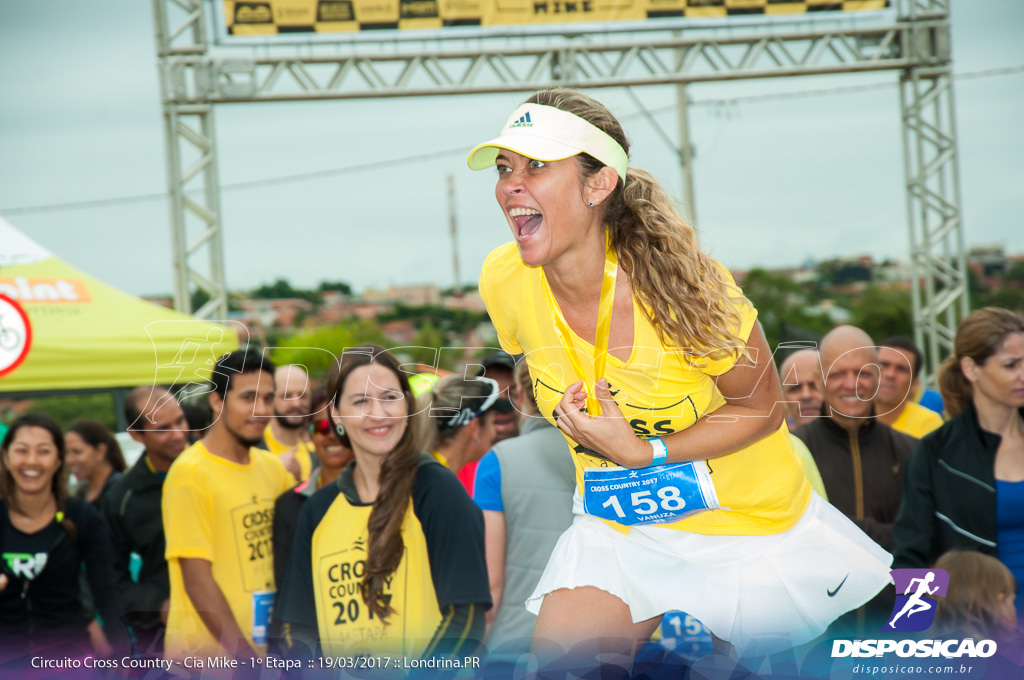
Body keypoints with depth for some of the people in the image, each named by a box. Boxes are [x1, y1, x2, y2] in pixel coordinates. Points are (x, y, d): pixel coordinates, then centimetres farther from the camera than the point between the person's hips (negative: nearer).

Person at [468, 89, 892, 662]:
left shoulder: (681, 284, -25)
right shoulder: (505, 282, -14)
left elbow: (762, 409, -14)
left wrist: (646, 453, -24)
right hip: (619, 528, 3)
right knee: (558, 657, -14)